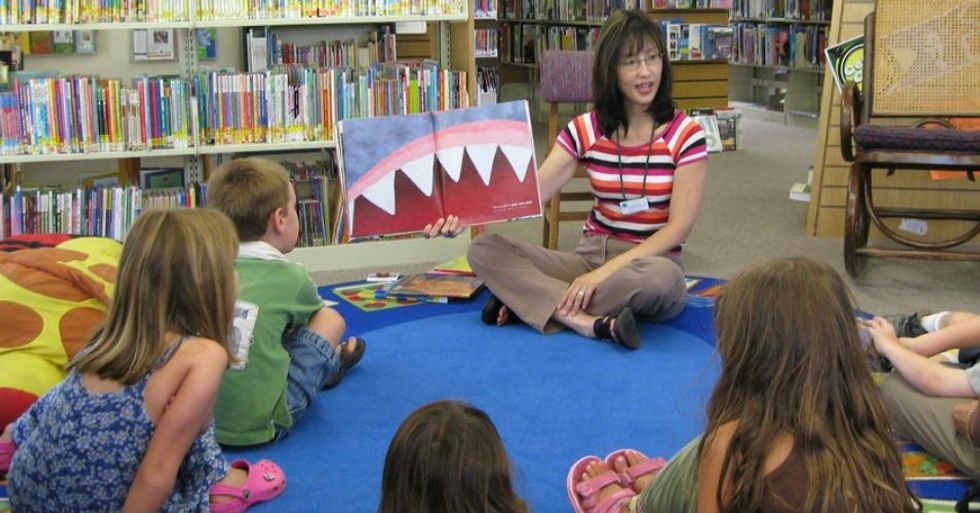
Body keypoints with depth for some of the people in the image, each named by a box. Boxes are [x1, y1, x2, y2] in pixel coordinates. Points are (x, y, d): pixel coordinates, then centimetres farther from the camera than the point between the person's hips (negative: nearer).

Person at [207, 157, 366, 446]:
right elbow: (316, 318, 18)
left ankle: (324, 363, 44)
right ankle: (327, 365, 38)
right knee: (331, 319, 9)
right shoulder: (291, 277, -5)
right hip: (256, 426, -5)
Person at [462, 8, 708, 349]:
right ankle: (597, 324, -30)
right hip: (590, 256, 3)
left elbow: (679, 227, -11)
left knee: (662, 278, -41)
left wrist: (606, 272, -21)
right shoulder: (585, 129, 1)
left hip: (652, 262, -3)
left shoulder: (685, 135, -7)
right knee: (483, 250, -17)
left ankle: (529, 300, -24)